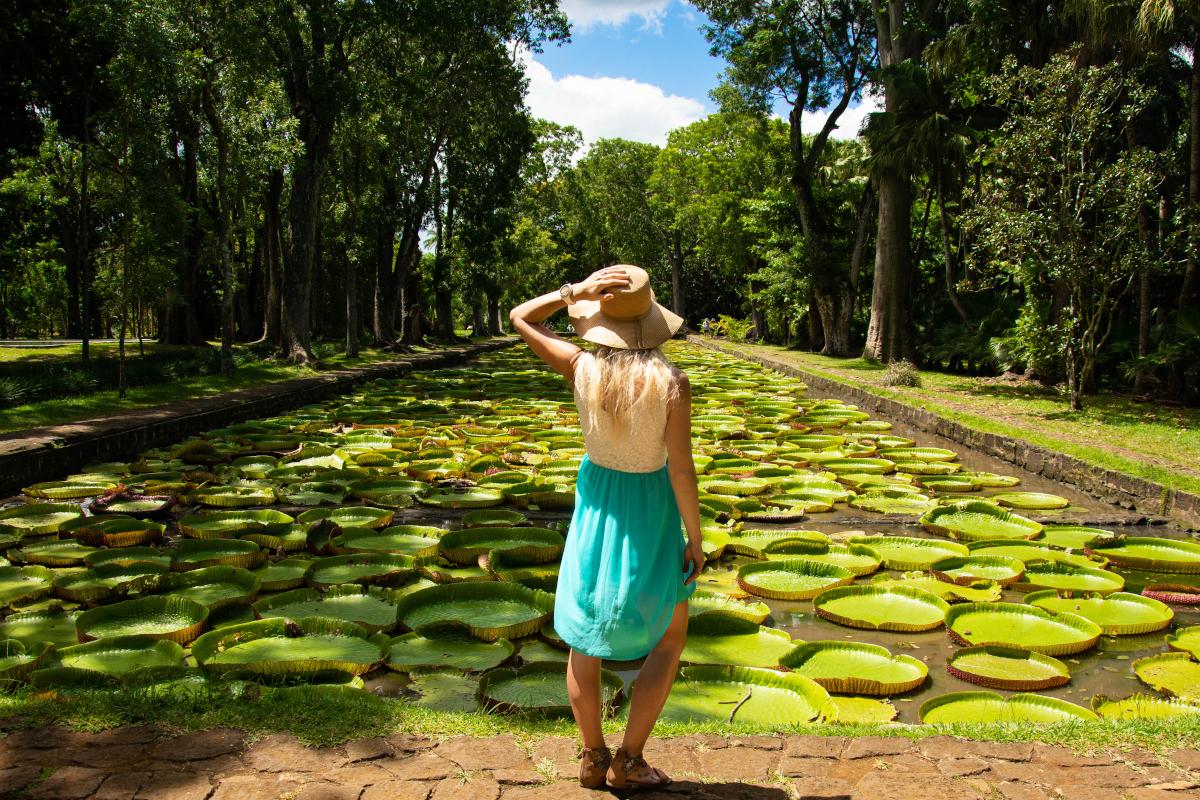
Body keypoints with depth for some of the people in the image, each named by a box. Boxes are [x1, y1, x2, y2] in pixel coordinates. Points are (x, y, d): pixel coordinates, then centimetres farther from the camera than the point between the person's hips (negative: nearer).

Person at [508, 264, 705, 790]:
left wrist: (576, 291, -13)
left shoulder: (583, 368, -15)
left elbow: (518, 318, -2)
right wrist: (695, 540, -8)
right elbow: (681, 470, -20)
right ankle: (627, 761, 19)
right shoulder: (671, 382, -22)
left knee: (585, 634, 19)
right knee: (669, 637, 18)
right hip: (650, 512, -3)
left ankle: (592, 759, 30)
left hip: (596, 504, 3)